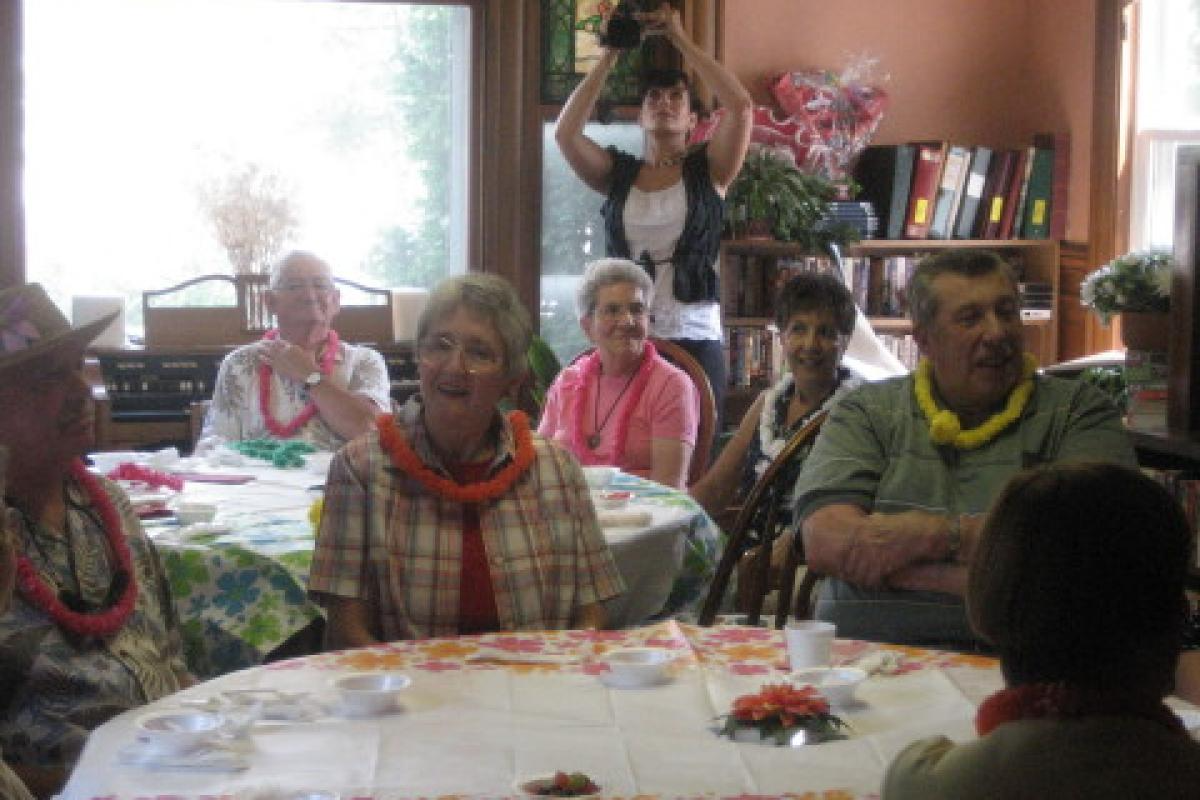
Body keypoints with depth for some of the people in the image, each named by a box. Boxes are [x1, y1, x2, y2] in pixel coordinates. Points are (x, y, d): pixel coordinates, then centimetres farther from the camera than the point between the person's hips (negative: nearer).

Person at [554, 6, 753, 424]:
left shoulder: (708, 170, 6)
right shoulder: (618, 173, 10)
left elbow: (741, 106, -10)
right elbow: (565, 133, -5)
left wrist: (680, 40, -5)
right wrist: (608, 56, -2)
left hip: (694, 341, -2)